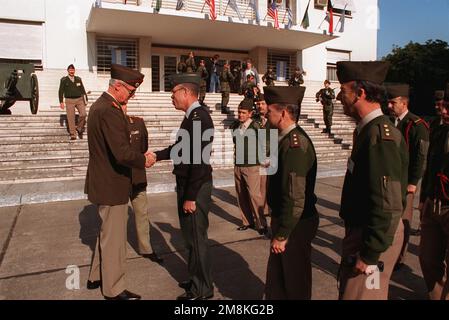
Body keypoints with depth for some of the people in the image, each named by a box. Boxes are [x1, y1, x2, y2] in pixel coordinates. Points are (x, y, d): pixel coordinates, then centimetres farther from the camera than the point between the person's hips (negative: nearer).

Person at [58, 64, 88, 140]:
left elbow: (83, 90, 13)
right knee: (71, 118, -2)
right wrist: (61, 102, -3)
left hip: (79, 99, 2)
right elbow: (61, 91, 4)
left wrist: (85, 99, 7)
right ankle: (73, 134, 6)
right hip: (69, 100, -2)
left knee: (83, 114, -15)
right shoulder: (64, 80, 3)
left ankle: (79, 128, 9)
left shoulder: (78, 79, 10)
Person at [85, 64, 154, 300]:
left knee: (107, 232, 24)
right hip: (111, 185, -10)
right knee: (114, 237, 5)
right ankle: (114, 289, 23)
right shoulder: (109, 111, -24)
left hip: (103, 181, 10)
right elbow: (122, 153, -31)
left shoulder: (100, 105, 9)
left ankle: (96, 277, 40)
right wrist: (143, 160, -14)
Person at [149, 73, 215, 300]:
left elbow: (199, 159, -24)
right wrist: (157, 155, 12)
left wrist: (190, 197, -22)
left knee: (196, 237, 3)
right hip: (188, 185, 10)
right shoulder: (193, 116, 10)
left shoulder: (199, 117, -20)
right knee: (191, 236, 20)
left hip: (195, 188, -10)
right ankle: (197, 279, 37)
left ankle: (202, 289, 20)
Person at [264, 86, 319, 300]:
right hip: (285, 219, 9)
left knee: (295, 282, 13)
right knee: (277, 276, 24)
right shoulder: (289, 138, 6)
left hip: (296, 225, -9)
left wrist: (281, 235, -18)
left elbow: (295, 198, -27)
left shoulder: (295, 144, -25)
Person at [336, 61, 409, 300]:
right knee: (348, 289, 24)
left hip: (376, 236, -9)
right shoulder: (367, 129, 6)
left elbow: (388, 205, -27)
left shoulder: (381, 136, -24)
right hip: (360, 228, 9)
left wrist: (370, 254, -21)